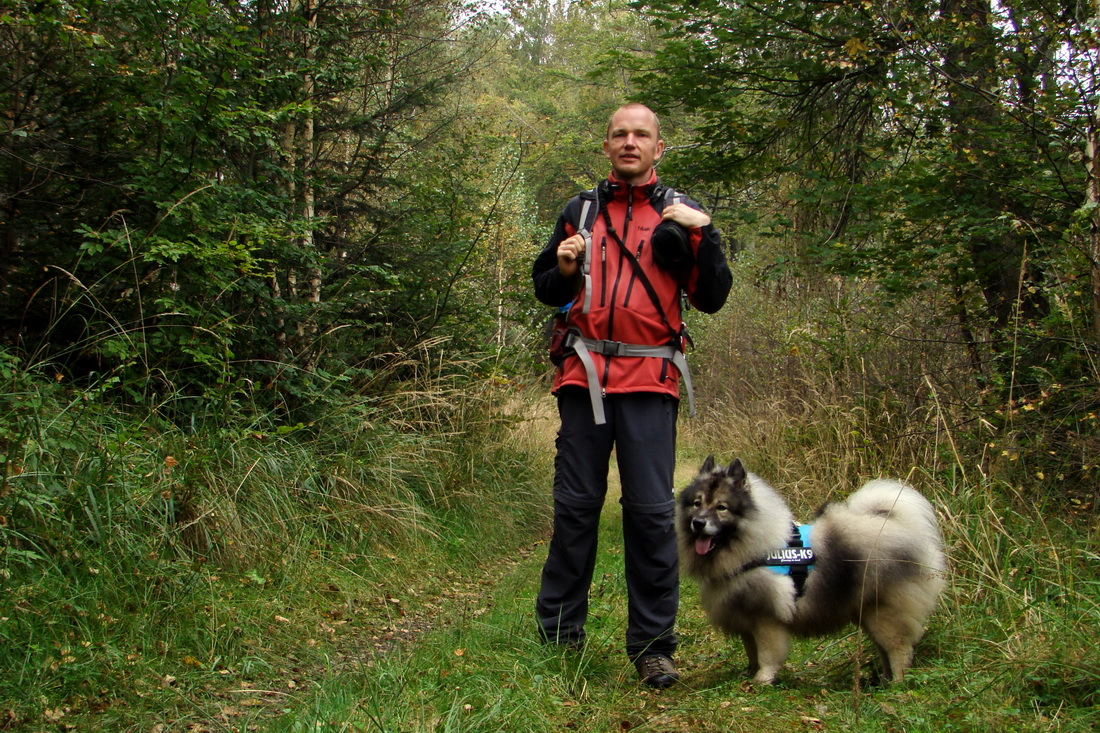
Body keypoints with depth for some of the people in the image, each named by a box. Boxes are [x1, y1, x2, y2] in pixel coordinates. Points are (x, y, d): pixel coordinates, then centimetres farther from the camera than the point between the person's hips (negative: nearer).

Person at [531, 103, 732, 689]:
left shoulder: (679, 215, 11)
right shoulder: (580, 211, 17)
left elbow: (712, 299, 5)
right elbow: (545, 289, 23)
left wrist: (704, 234, -8)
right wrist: (564, 269, 0)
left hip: (649, 381, -2)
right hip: (584, 376, 2)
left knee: (651, 512, -5)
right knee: (574, 506, 3)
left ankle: (653, 645, 3)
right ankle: (557, 637, 11)